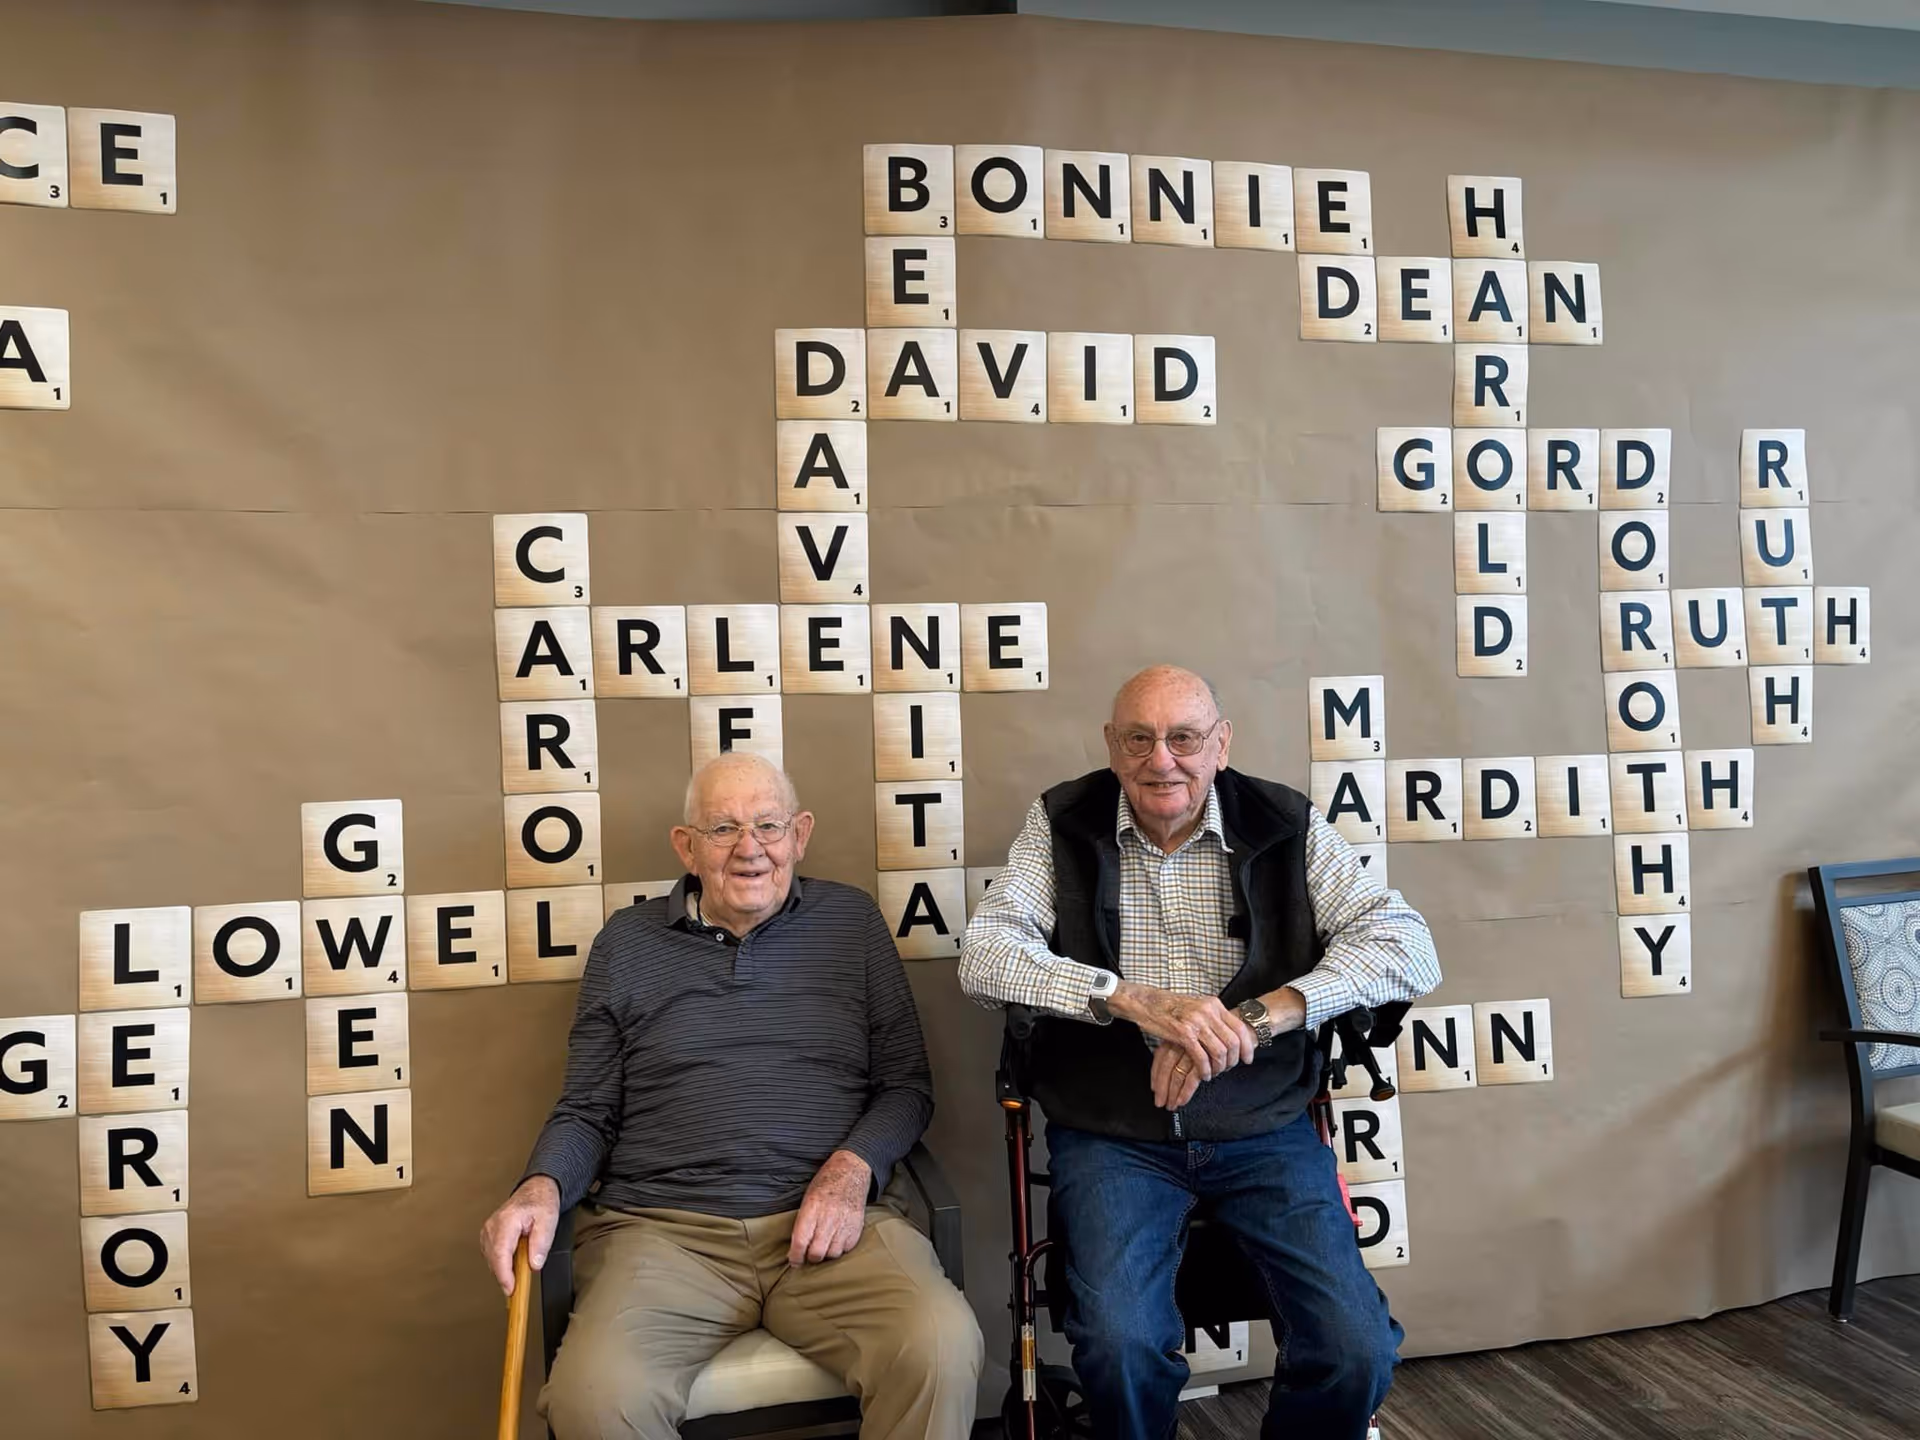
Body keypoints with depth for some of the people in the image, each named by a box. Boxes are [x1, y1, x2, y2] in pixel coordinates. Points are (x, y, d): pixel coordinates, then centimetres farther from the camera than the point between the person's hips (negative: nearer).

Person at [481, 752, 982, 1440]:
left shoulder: (852, 920, 12)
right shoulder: (626, 942, 13)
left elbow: (907, 1085, 12)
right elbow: (587, 1112, 15)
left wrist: (854, 1167, -7)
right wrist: (542, 1188, -6)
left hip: (828, 1221, 0)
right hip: (661, 1227, 1)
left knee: (942, 1348, -30)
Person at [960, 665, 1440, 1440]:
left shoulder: (1285, 825, 0)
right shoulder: (1062, 824, 0)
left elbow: (1408, 946, -8)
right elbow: (985, 955, -10)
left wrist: (1254, 1015, -22)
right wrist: (1133, 1000, -25)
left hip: (1264, 1129, 1)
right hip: (1111, 1134, -1)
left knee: (1356, 1349, -15)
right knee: (1119, 1343, -23)